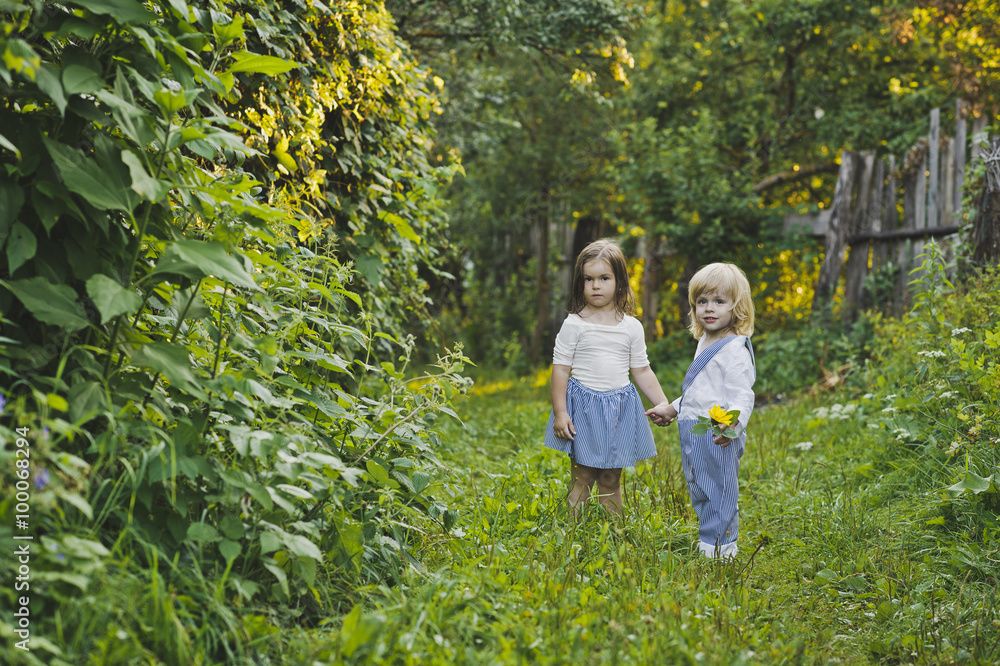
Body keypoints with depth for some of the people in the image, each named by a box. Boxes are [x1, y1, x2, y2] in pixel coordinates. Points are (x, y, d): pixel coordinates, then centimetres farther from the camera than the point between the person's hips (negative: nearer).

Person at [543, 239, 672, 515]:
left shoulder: (632, 327, 4)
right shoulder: (575, 324, -5)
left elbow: (642, 370, 10)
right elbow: (560, 368, -3)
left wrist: (663, 404, 1)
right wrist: (560, 412, -9)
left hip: (619, 407, 3)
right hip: (584, 406, -2)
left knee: (611, 482, 8)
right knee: (582, 481, -2)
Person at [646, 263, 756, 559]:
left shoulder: (735, 350, -14)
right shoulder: (705, 344, 17)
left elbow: (742, 395, -23)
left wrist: (733, 423, -39)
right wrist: (672, 410, 35)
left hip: (718, 437, -10)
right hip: (694, 434, 10)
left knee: (716, 495, -5)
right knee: (699, 494, 16)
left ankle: (716, 551, 1)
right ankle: (709, 543, 26)